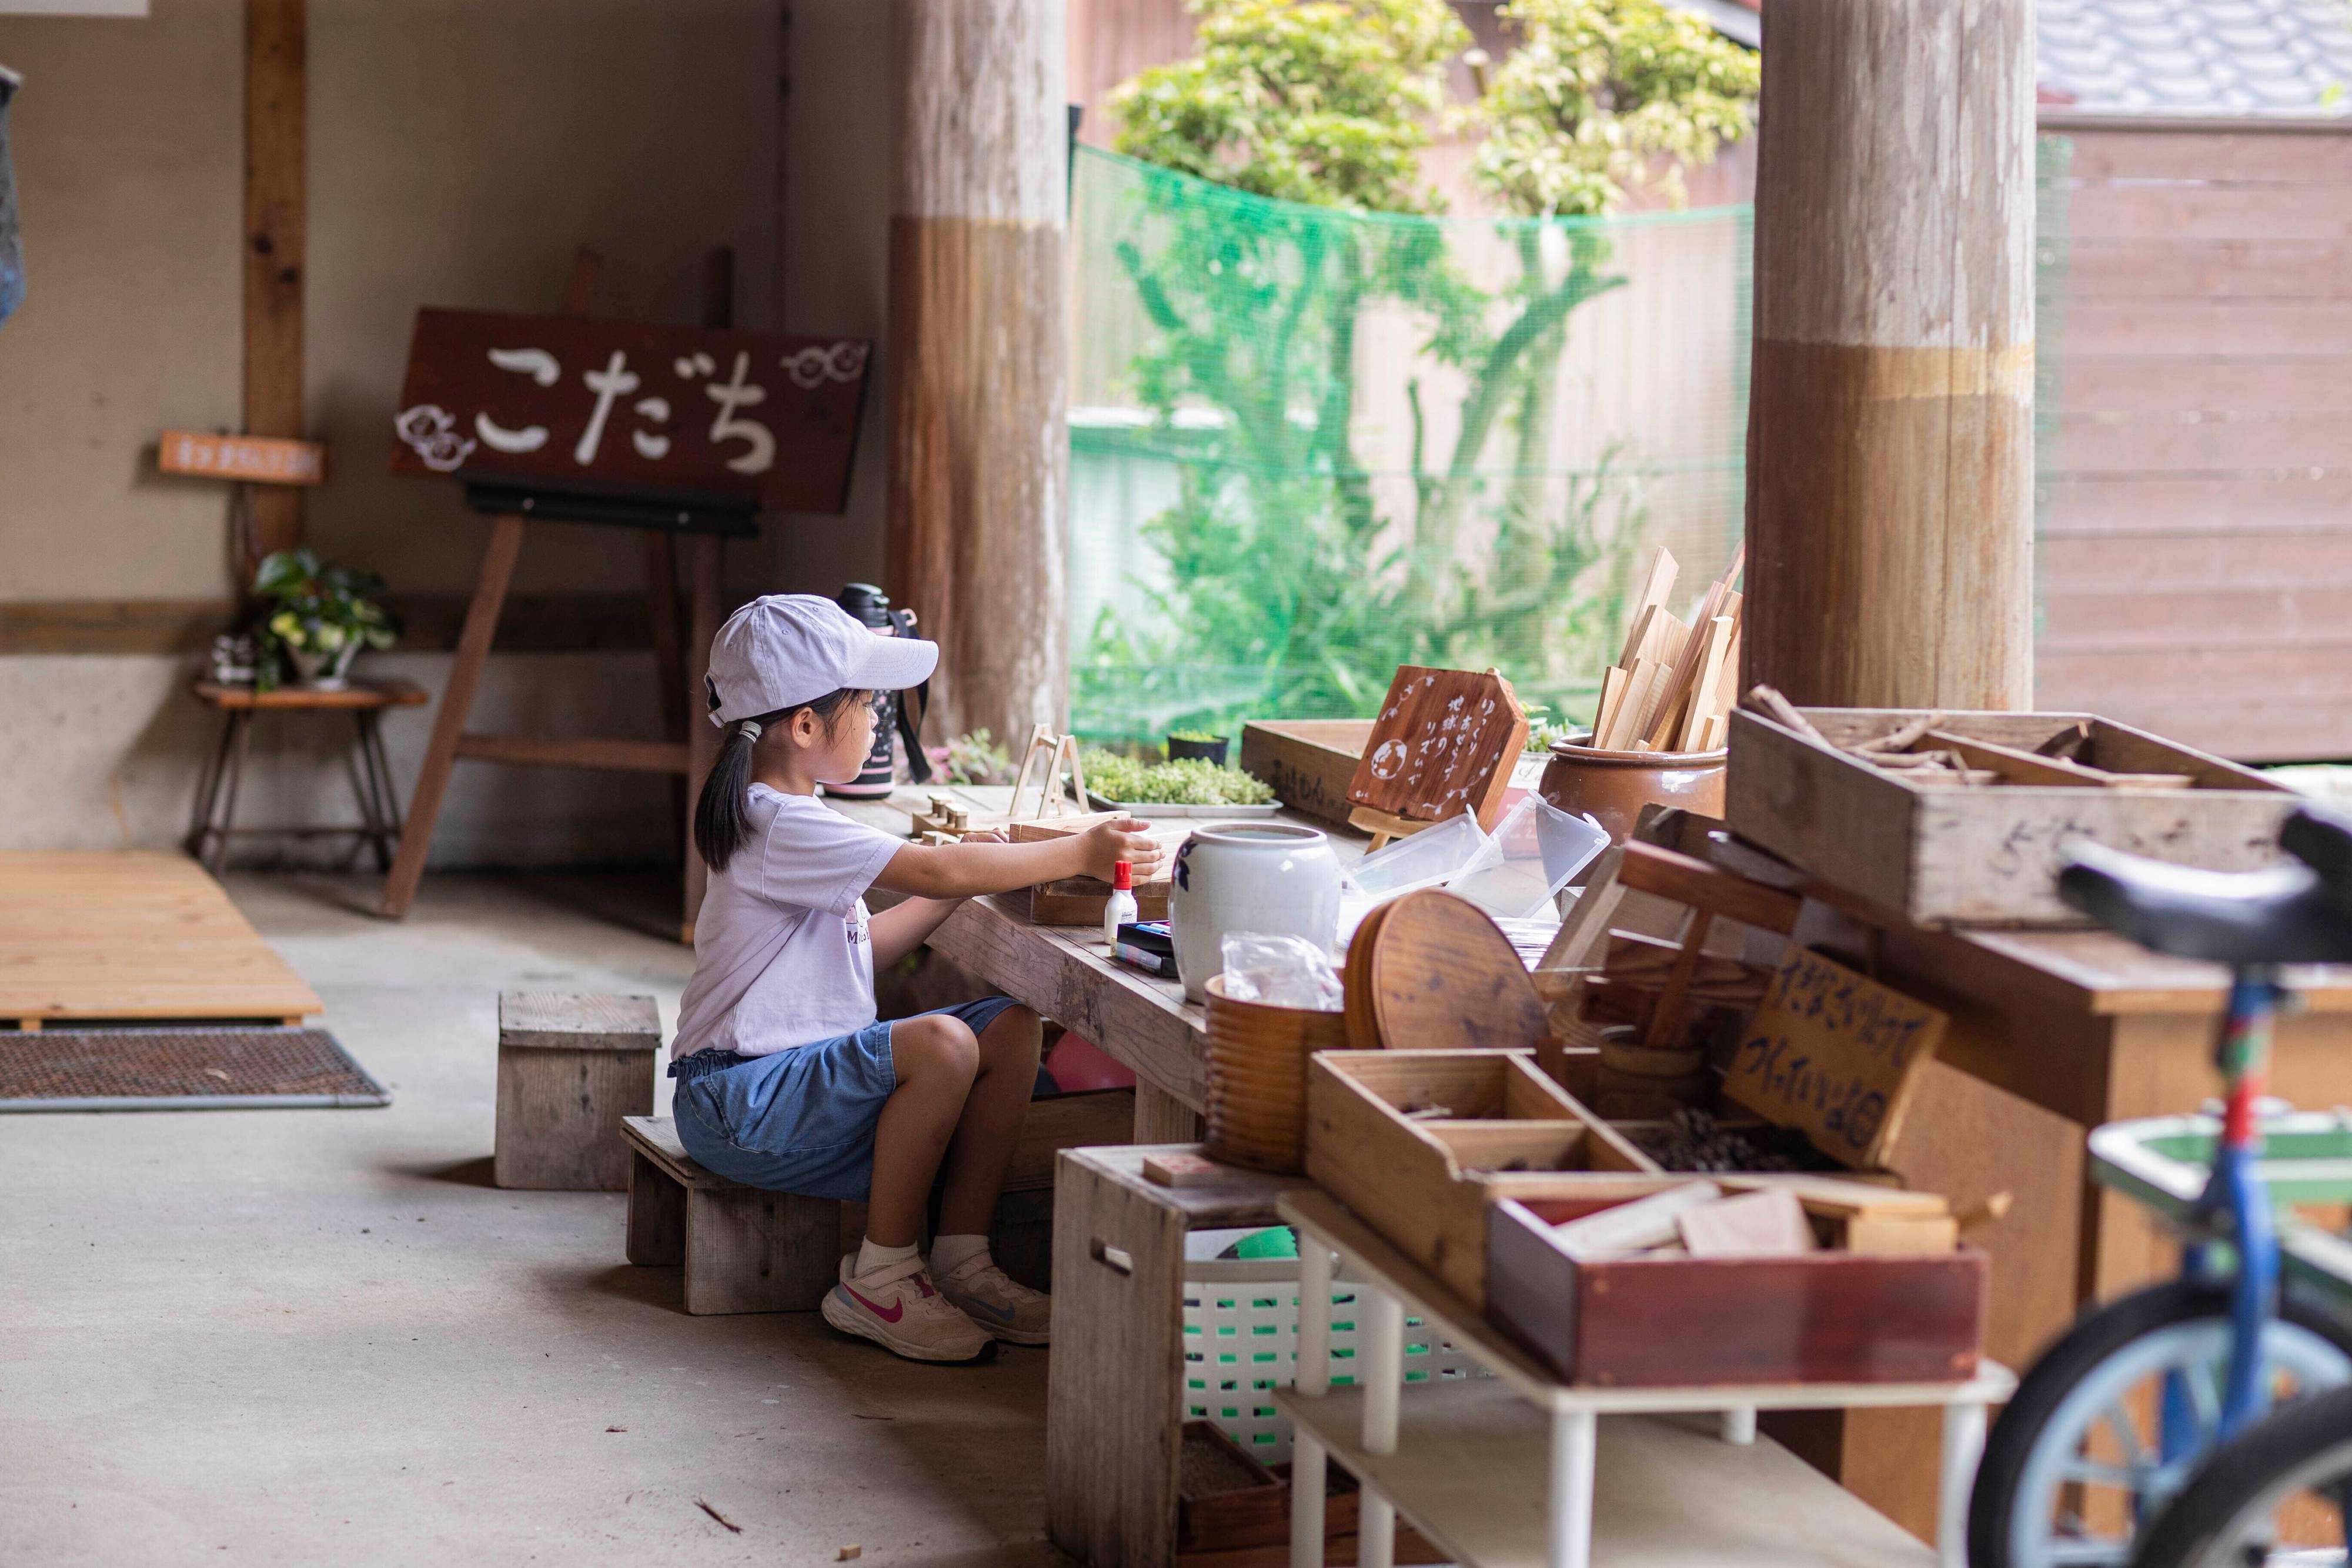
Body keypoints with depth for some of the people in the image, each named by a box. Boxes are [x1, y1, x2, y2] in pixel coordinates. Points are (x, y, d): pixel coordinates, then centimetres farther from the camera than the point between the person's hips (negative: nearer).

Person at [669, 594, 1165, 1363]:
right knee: (942, 1044, -32)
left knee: (1011, 1029, 1)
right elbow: (936, 871, -24)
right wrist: (1077, 854, -16)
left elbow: (863, 947, 21)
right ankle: (879, 1282, -19)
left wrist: (977, 874, 15)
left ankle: (961, 1259, 0)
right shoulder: (782, 827, -19)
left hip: (805, 1072, 10)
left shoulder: (794, 822, 15)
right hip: (741, 1106, -10)